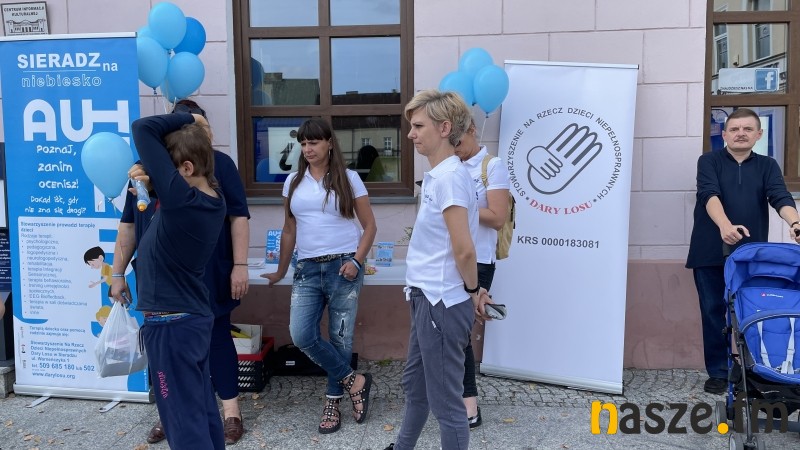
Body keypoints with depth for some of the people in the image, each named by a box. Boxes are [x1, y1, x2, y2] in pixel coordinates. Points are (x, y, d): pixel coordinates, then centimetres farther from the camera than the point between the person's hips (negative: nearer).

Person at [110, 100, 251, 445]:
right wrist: (118, 273, 10)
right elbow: (129, 224, 10)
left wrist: (240, 266, -9)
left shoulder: (219, 164, -2)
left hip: (208, 274, -3)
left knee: (216, 336, 7)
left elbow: (238, 217, -3)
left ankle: (231, 411, 19)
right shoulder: (147, 167, 5)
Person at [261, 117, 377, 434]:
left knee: (340, 338, 3)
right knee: (301, 336, -10)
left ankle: (333, 401, 21)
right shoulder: (293, 181, 10)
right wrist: (281, 271, 17)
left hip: (343, 267, -3)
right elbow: (289, 231, 15)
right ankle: (354, 381, 9)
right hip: (308, 269, 3)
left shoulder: (348, 179, 0)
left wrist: (356, 261, -12)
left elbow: (369, 225, 1)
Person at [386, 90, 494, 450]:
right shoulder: (436, 175, 11)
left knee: (445, 400, 4)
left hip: (441, 303, -10)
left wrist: (472, 291, -8)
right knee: (415, 384, 26)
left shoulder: (449, 176, -19)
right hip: (427, 298, 10)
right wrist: (472, 289, 13)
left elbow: (463, 249, -23)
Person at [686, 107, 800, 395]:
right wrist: (725, 225, -34)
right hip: (711, 253, -1)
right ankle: (718, 372, 12)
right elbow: (709, 194, -15)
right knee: (714, 313, 3)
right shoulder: (709, 161, 3)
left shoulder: (767, 166, 10)